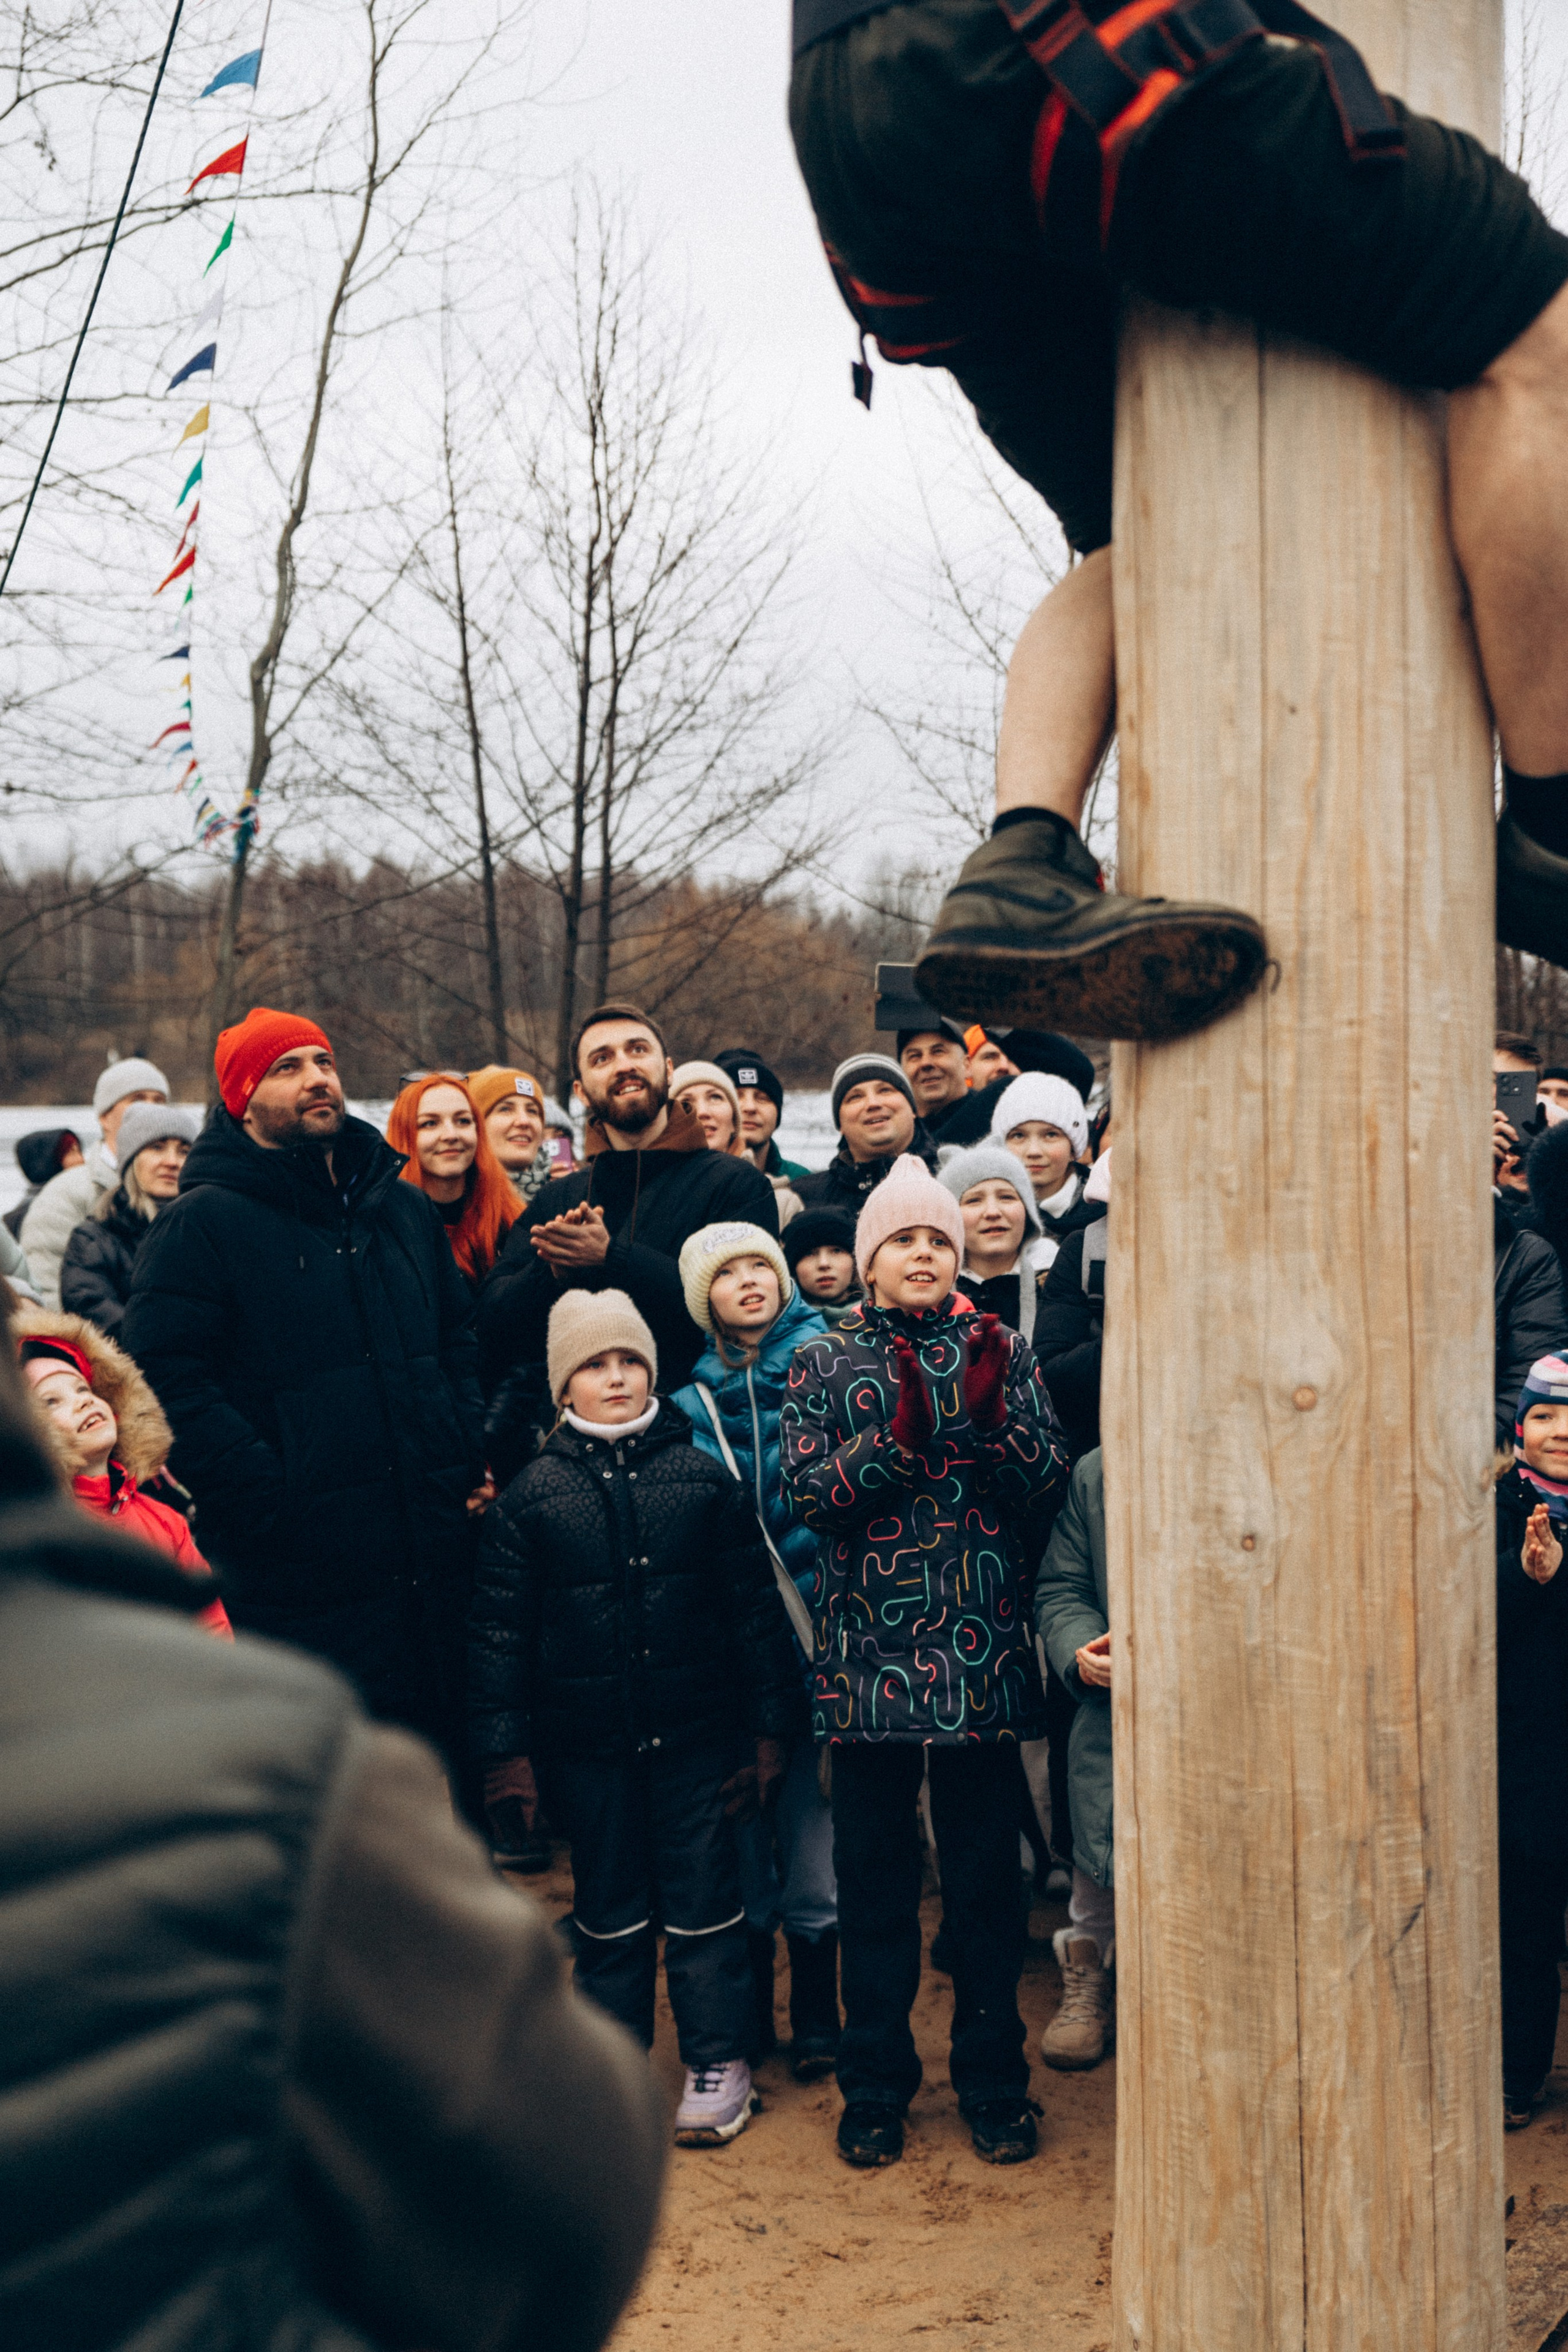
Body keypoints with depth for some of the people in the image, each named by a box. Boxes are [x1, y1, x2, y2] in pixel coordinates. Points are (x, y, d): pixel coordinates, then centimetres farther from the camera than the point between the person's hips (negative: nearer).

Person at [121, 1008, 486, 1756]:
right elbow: (168, 1382, -13)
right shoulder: (202, 1224, -5)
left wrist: (471, 1458, 9)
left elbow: (460, 1339, 24)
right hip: (301, 1577, -6)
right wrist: (274, 1503, -18)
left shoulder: (403, 1208, 15)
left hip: (433, 1562, 6)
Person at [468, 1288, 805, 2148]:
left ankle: (717, 2062, 21)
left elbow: (754, 1607, 2)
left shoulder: (703, 1479, -1)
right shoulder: (530, 1496, -1)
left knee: (703, 1899, 6)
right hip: (586, 1744, 1)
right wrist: (506, 1752, -3)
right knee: (609, 1908, 13)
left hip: (696, 1733, 0)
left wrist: (770, 1727, 0)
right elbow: (498, 1629, 1)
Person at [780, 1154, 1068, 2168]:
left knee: (988, 1878, 8)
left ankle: (995, 2083, 22)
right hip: (869, 1660, 0)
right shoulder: (826, 1364, 5)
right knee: (875, 1880, 8)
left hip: (982, 1658, 1)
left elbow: (1048, 1483, -1)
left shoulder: (1003, 1353, 7)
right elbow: (808, 1492, -6)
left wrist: (991, 1410, -18)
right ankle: (875, 2086, 22)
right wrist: (898, 1431, -20)